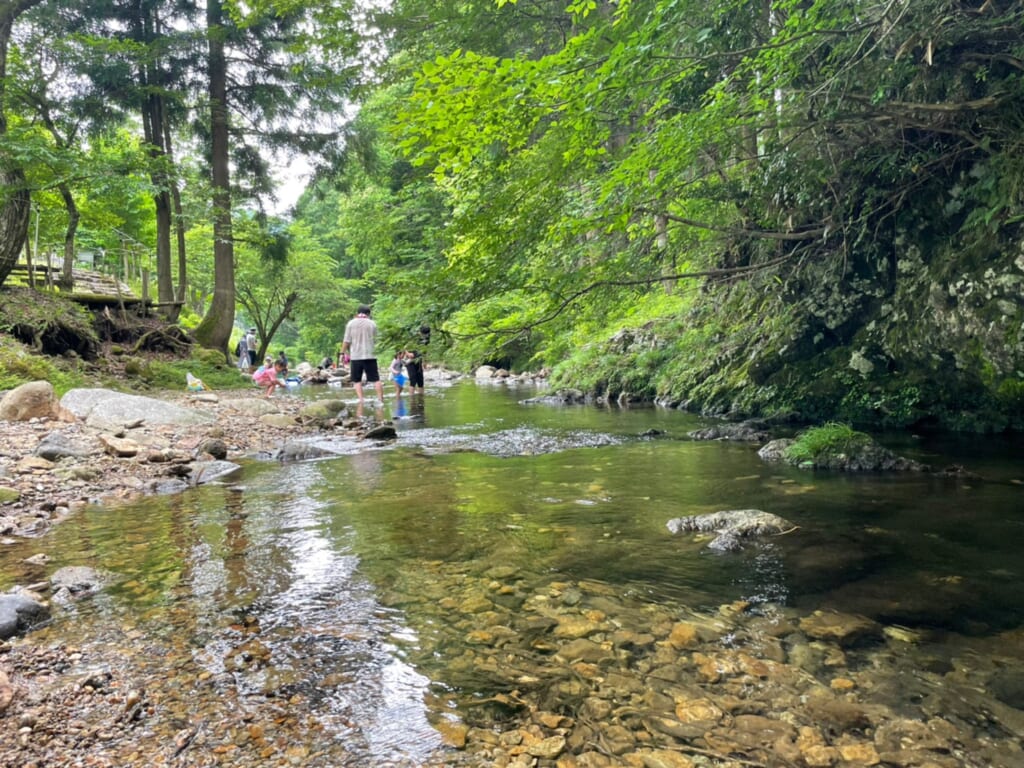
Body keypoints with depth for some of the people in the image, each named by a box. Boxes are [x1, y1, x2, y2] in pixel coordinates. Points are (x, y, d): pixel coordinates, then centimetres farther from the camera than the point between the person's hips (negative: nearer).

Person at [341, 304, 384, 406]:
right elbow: (375, 340, 10)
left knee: (357, 380, 7)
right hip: (370, 355, 1)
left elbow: (346, 341, -2)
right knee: (376, 379, 4)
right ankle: (381, 399, 2)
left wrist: (343, 352, 9)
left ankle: (361, 400, -2)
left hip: (356, 356, 0)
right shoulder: (372, 324, 3)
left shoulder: (351, 323, 0)